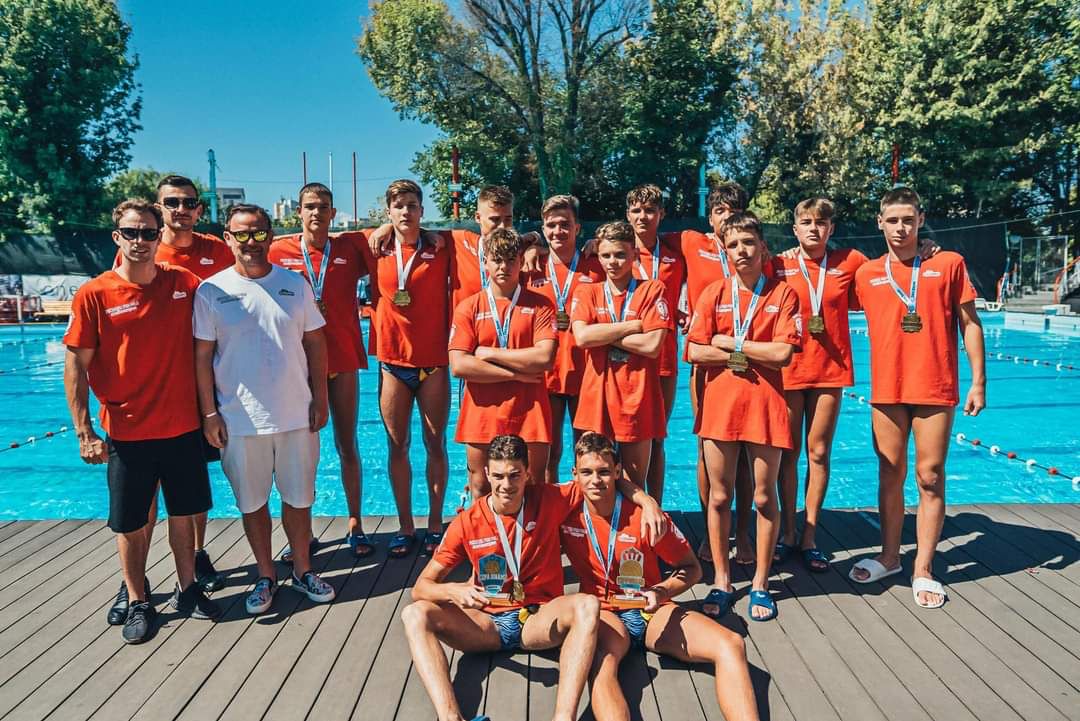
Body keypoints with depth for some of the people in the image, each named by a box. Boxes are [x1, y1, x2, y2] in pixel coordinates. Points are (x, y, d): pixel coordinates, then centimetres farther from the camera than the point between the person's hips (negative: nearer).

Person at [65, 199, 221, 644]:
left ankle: (187, 589, 31)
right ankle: (137, 601, 28)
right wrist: (84, 432, -10)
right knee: (131, 523, 10)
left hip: (182, 426, 2)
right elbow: (76, 366, -6)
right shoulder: (94, 295, -8)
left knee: (184, 512, 14)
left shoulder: (184, 284, -2)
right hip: (126, 433, -2)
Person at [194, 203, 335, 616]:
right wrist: (209, 413, -4)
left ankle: (302, 570, 29)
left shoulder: (295, 285, 3)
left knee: (299, 497, 12)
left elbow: (316, 342, 6)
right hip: (240, 420, -1)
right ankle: (265, 576, 28)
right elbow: (202, 356, -1)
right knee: (252, 502, 11)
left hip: (296, 414, 1)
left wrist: (320, 398, 2)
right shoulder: (211, 291, -3)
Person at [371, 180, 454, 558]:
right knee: (396, 446, 5)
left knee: (435, 444, 4)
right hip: (392, 361, 2)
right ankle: (405, 526, 16)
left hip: (433, 361, -1)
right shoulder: (377, 252, 4)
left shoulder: (441, 251, -1)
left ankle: (435, 523, 16)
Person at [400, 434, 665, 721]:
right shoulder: (466, 523, -6)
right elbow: (421, 587, -4)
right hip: (486, 624, 1)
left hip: (540, 620, -1)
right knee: (416, 614, -25)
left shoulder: (549, 501, -5)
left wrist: (647, 501, -15)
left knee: (587, 605, -33)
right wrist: (454, 591, -26)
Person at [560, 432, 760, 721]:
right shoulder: (567, 517, -6)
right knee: (601, 661, -39)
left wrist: (662, 592, -17)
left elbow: (691, 568, 1)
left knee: (731, 644, -23)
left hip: (652, 612, 2)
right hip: (602, 614, -1)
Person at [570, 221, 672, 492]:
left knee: (635, 484, 8)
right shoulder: (587, 293, 8)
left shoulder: (652, 291, 2)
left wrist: (603, 335, -7)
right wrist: (633, 325, -8)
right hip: (596, 396, 2)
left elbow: (653, 345, -11)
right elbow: (582, 336, -10)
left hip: (637, 398, -2)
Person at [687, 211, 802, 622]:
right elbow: (694, 352, -3)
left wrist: (730, 344, -6)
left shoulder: (782, 294, 2)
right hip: (719, 402, 1)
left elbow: (783, 353, -9)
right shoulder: (713, 295, 5)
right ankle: (721, 581, 20)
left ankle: (760, 583, 20)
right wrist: (753, 354, -6)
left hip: (764, 403, -1)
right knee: (719, 497, 6)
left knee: (764, 497, 6)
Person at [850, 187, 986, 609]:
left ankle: (923, 570, 12)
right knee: (890, 475, 10)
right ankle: (889, 557, 25)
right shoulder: (866, 275, 7)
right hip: (886, 389, 2)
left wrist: (978, 381, -1)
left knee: (930, 477, 2)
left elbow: (969, 324, 3)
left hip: (935, 389, -2)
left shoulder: (949, 264, 3)